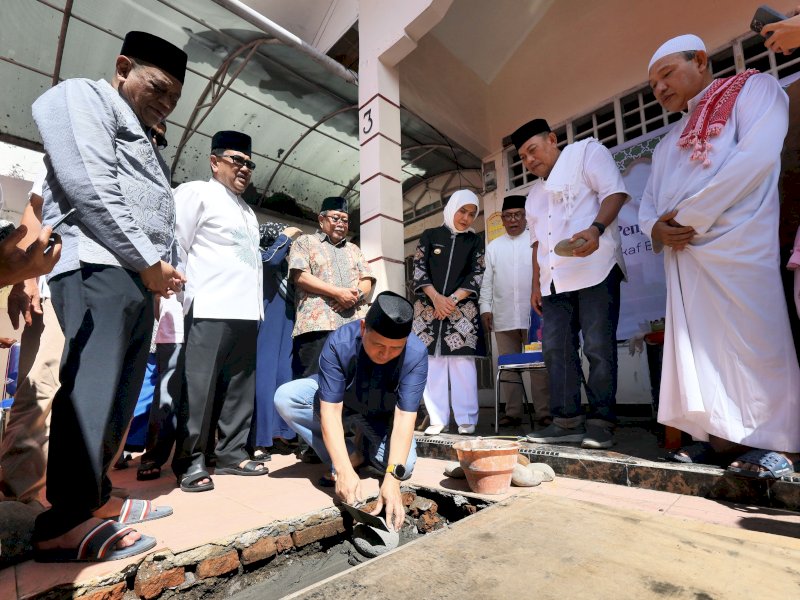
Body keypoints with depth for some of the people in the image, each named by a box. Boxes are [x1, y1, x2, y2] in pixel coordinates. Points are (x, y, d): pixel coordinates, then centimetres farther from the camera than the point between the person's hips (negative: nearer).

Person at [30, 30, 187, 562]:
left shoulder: (143, 143, 30)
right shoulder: (81, 97, 5)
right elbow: (91, 189, -11)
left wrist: (163, 269, 8)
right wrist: (149, 262, -12)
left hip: (137, 276, 9)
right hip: (98, 266, -8)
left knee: (121, 392, 8)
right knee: (92, 389, -12)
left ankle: (94, 496, 18)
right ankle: (64, 523, -4)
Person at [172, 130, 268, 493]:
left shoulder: (247, 211, 26)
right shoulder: (196, 193, 4)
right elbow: (176, 245, -5)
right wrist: (183, 297, -10)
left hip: (246, 311, 8)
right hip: (210, 310, -7)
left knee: (240, 386, 8)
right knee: (200, 385, -4)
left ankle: (231, 453, 18)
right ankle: (190, 462, 7)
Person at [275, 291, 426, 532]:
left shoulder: (416, 354, -31)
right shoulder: (339, 343, -33)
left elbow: (404, 417, -32)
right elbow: (330, 410, -33)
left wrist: (392, 479, -41)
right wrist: (345, 470, -42)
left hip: (382, 418, 0)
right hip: (339, 404, 1)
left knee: (405, 465, -25)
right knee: (285, 397, -25)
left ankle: (364, 445, 10)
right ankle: (352, 455, -12)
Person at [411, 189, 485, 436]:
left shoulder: (476, 241, 12)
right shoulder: (429, 235, 10)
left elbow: (476, 275, 3)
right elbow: (419, 269, 2)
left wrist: (452, 300, -10)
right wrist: (436, 298, -11)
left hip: (462, 309, 0)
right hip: (429, 307, 1)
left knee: (462, 361, -6)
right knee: (433, 361, -2)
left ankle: (466, 419, 2)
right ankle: (438, 419, 4)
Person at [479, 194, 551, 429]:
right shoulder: (493, 247, 14)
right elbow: (486, 281, 11)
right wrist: (485, 308, 2)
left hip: (533, 315, -2)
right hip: (503, 317, 3)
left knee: (539, 364, 0)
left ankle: (544, 412, 8)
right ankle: (513, 412, 13)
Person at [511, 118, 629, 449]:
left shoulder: (586, 151, 9)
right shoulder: (534, 193, 26)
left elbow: (614, 192, -4)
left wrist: (596, 228, -23)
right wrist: (536, 283, 16)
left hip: (595, 269, -6)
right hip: (555, 281, 7)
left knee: (599, 348, -5)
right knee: (556, 349, 1)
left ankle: (600, 422, 5)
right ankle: (568, 421, 7)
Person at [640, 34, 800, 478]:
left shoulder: (753, 89, 10)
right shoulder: (668, 144, 27)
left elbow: (756, 157, -9)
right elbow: (647, 203, 19)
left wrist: (688, 216, -12)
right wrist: (655, 227, -4)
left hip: (739, 244, -6)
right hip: (684, 255, 6)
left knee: (754, 341, -7)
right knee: (699, 346, 2)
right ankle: (723, 437, 10)